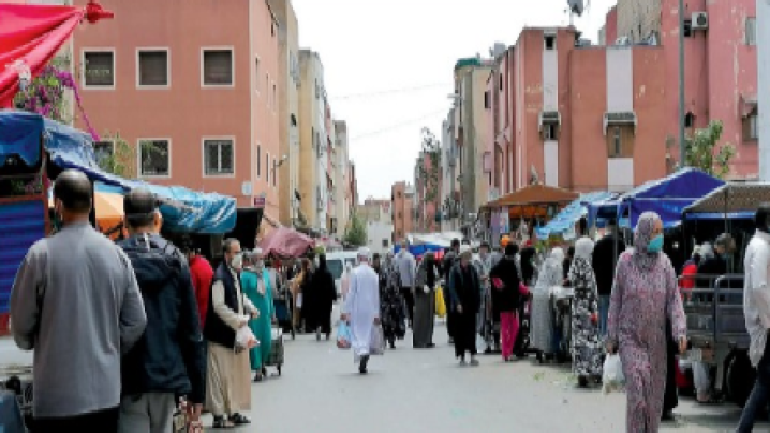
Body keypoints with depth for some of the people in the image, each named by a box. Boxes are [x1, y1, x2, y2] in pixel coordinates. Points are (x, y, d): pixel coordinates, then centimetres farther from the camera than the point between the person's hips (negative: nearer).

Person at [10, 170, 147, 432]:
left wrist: (31, 343, 20)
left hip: (57, 395, -4)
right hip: (106, 391, 4)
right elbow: (136, 322, 4)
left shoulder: (41, 254, -10)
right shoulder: (117, 255, 1)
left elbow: (21, 323, -2)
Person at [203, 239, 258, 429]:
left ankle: (233, 411, 26)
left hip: (234, 333, 9)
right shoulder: (220, 276, -19)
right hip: (221, 334, -9)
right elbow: (218, 306, -22)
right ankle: (218, 416, 5)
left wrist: (250, 308, 9)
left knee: (236, 374, 15)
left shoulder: (235, 274, 10)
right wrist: (237, 320, -17)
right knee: (220, 376, -2)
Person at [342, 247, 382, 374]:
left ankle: (361, 354, -19)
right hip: (370, 310, 3)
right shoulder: (373, 273, -1)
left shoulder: (355, 272, -10)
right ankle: (363, 365, 10)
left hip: (357, 309, -3)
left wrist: (346, 310, -3)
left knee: (357, 334, 5)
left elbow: (351, 293, -9)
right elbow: (376, 295, 2)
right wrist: (376, 314, 9)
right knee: (367, 335, 10)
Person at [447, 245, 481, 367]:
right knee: (460, 330, 2)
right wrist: (457, 303, -15)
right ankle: (461, 357, 8)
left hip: (471, 305, 3)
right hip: (460, 305, -3)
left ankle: (472, 356, 2)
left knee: (471, 330, 1)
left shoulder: (472, 269, 8)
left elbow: (477, 287, 11)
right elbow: (452, 288, -8)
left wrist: (477, 302, 2)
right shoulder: (455, 270, -5)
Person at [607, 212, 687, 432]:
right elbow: (616, 299, -1)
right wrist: (611, 336, 0)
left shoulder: (664, 263, -3)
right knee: (637, 390, -18)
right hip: (630, 338, -3)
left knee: (654, 395, 8)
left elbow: (674, 300, -5)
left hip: (656, 340, 3)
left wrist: (680, 331, -19)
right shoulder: (626, 261, -7)